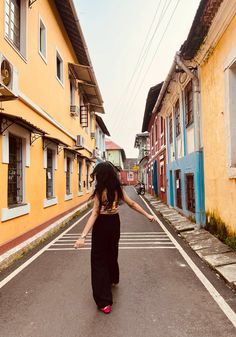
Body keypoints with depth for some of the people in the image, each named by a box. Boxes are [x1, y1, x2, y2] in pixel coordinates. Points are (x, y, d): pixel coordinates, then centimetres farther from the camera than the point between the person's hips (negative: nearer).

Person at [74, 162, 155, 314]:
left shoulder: (100, 191, -21)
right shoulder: (118, 188, -2)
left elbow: (95, 214, -26)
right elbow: (132, 203, 5)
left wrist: (83, 236, -29)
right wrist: (147, 215, 17)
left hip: (102, 226, -7)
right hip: (115, 224, 7)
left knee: (99, 260, 1)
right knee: (112, 253, 29)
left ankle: (104, 301, 0)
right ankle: (113, 279, 55)